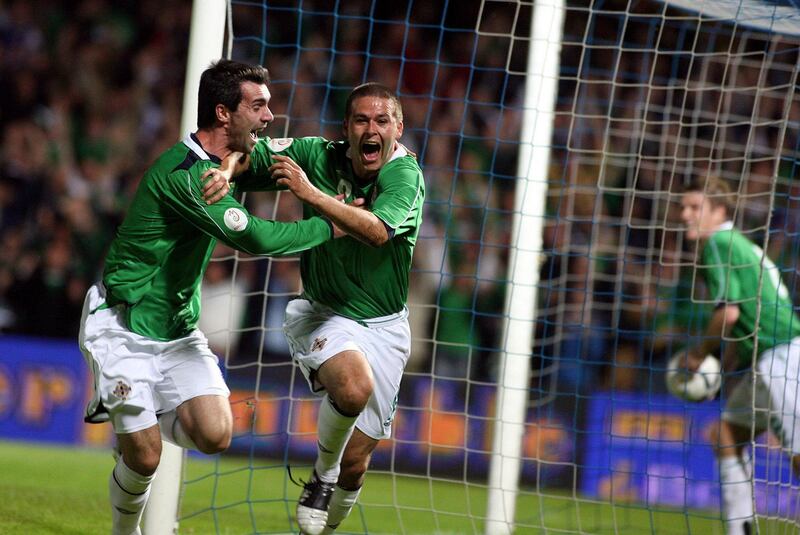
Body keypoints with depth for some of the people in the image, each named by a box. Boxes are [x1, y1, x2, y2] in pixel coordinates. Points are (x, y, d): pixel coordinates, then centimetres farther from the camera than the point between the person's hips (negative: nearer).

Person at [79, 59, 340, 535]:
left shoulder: (225, 163, 4)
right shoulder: (184, 173, -24)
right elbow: (254, 238, -30)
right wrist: (327, 226, -19)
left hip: (179, 330, 7)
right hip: (124, 329, -7)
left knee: (214, 435, -12)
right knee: (144, 457, -8)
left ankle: (139, 414, 17)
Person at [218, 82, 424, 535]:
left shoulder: (405, 173, -15)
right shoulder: (318, 156, -7)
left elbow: (378, 230, -32)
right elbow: (250, 148, 2)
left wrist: (311, 193, -36)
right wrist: (227, 170, -21)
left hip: (384, 327, 1)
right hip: (323, 315, 0)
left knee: (356, 463, 4)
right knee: (354, 386, -35)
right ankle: (321, 475, -7)